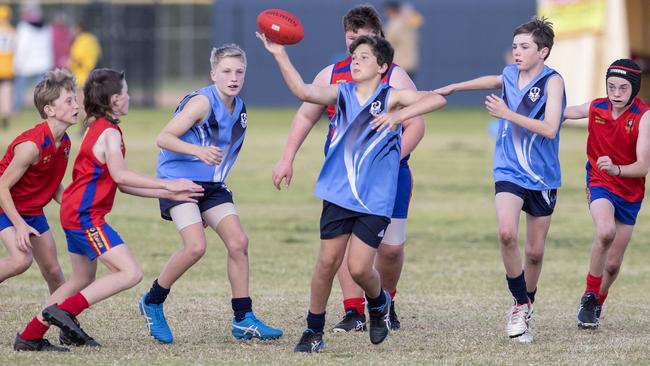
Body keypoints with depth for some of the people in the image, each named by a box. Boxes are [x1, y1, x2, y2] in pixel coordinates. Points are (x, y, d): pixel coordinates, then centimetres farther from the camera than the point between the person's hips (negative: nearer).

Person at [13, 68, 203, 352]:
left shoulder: (96, 128, 18)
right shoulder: (109, 132, -12)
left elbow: (123, 185, 17)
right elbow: (120, 175, -27)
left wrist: (168, 194, 13)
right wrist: (167, 184, -25)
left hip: (74, 212, 10)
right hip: (86, 215, -10)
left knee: (83, 280, 21)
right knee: (131, 273, -14)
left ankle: (30, 337, 21)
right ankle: (65, 311, -15)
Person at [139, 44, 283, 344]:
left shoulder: (238, 108, 7)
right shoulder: (203, 102, -16)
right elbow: (164, 138, -21)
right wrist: (197, 151, -35)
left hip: (212, 185, 8)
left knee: (238, 242, -5)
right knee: (196, 246, -22)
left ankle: (243, 320, 3)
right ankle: (152, 302, -1)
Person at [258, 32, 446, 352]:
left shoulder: (391, 97, -4)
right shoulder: (342, 93, 5)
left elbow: (436, 99, -19)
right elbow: (304, 91, -12)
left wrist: (398, 115, -32)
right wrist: (279, 55, -22)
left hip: (375, 200, -3)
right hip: (339, 194, 3)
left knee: (359, 267, -7)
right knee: (327, 262, 2)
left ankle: (379, 304, 26)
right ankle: (314, 331, 17)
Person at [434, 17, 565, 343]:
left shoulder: (552, 81, -10)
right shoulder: (510, 74, 4)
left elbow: (550, 129, -22)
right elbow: (494, 81, 30)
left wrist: (507, 114, -23)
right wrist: (452, 88, 35)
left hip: (542, 177, -2)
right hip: (509, 172, 2)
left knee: (535, 251, 6)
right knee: (507, 233, -24)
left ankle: (526, 306, 31)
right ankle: (521, 304, -10)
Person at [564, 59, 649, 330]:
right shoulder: (595, 108, -7)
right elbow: (563, 113, 14)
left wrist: (616, 169, -43)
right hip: (600, 185, 0)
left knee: (613, 264, 6)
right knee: (605, 231, -32)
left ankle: (597, 303, 37)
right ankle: (589, 298, -16)